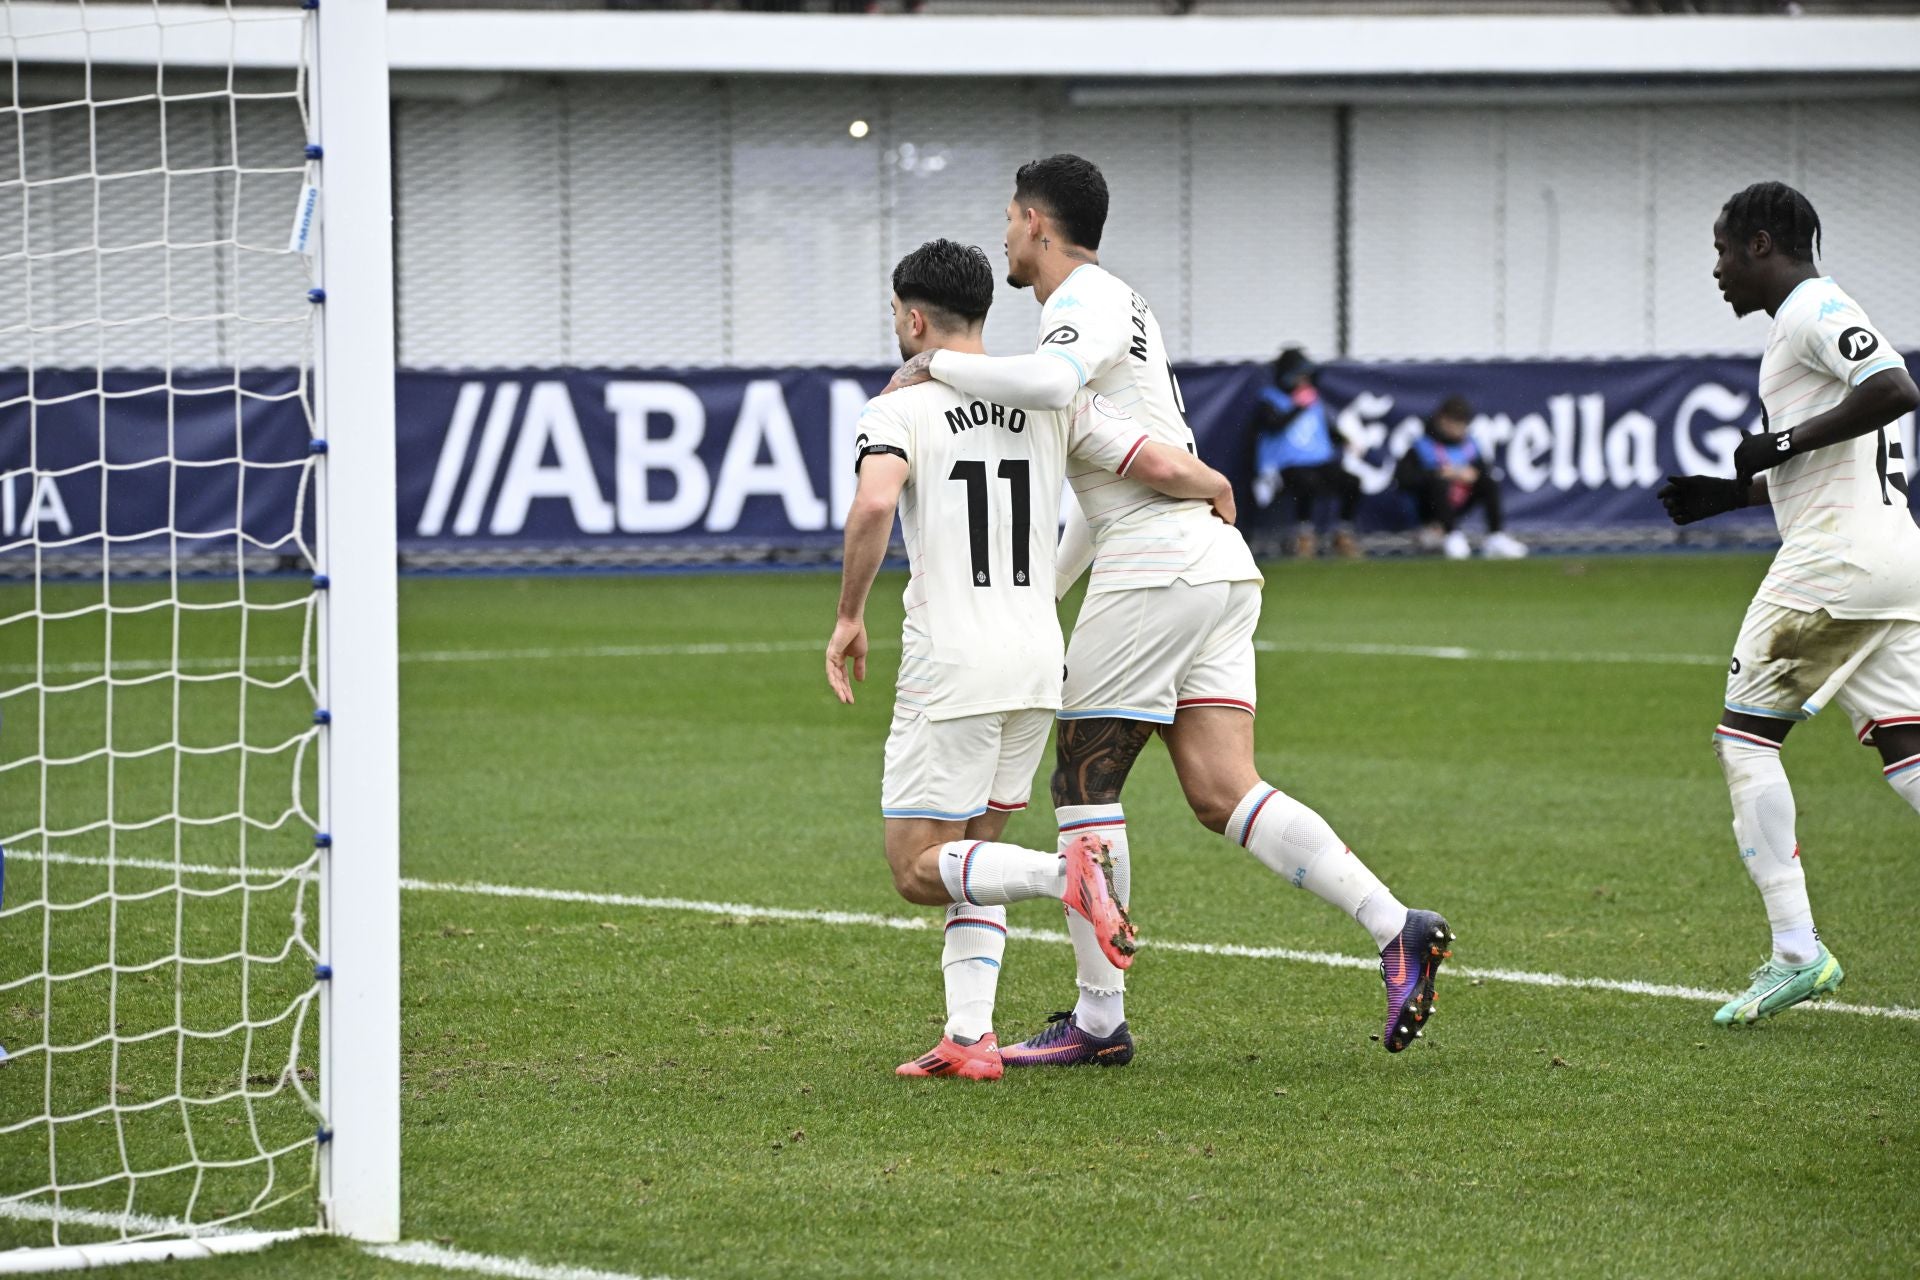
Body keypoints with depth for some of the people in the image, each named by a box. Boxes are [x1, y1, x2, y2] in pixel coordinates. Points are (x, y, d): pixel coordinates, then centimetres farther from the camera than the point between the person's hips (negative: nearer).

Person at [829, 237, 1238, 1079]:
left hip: (950, 666, -6)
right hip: (1039, 662, 6)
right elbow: (1165, 468, 0)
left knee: (918, 871, -1)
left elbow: (873, 505, -24)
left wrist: (849, 616, -12)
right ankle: (970, 1037, 6)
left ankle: (1067, 872, -25)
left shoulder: (900, 409, -5)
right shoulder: (1054, 401, 7)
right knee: (969, 857, 17)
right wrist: (1220, 492, 22)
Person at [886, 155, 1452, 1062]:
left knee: (1084, 782, 0)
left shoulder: (1088, 302, -6)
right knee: (1224, 794, -1)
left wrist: (937, 364, -17)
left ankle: (1100, 1018, 2)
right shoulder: (1113, 307, 26)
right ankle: (1396, 930, -15)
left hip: (1156, 571, -9)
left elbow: (1050, 382, -32)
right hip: (1220, 572, 9)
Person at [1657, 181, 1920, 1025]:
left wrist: (1786, 443, -16)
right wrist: (1733, 492, 25)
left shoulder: (1814, 309, -7)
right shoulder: (1810, 316, 23)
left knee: (1745, 733, -2)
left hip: (1838, 553, -10)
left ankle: (1796, 951, -8)